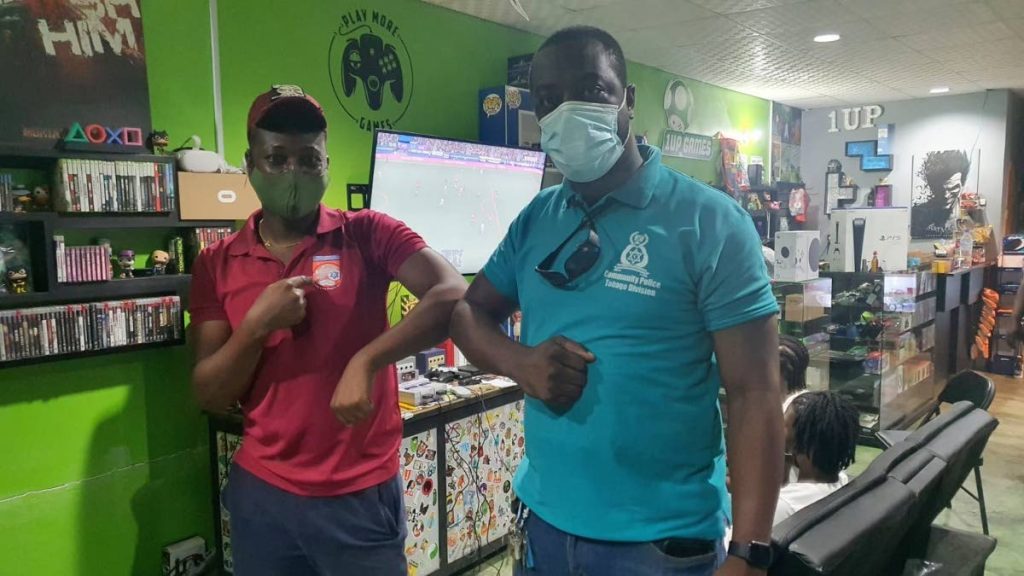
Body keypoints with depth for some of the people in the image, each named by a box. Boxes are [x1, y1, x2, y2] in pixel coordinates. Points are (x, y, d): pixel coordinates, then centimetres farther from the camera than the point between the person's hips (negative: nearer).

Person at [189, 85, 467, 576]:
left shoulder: (367, 234, -6)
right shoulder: (217, 264, 2)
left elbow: (453, 296, -20)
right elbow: (209, 397, 1)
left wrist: (366, 361, -29)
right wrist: (256, 327, -15)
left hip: (362, 494, -2)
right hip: (261, 493, 3)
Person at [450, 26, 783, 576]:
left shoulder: (708, 221, -12)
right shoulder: (535, 219, 2)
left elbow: (754, 393, -14)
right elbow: (469, 311, 9)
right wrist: (519, 362, -12)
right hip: (544, 519, 5)